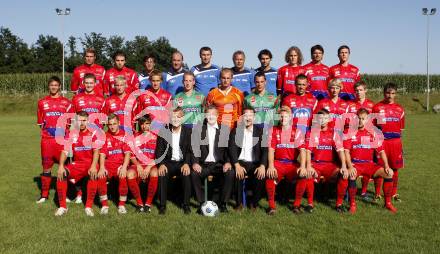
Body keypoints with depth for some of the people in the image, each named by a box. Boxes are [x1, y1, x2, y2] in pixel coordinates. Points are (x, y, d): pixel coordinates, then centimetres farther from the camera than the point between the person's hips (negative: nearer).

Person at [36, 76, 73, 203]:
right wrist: (47, 131, 2)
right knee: (46, 167, 5)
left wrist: (64, 132, -4)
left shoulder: (66, 102, 6)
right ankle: (44, 195, 16)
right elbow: (40, 122, 13)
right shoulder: (42, 102, 11)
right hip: (47, 140, 1)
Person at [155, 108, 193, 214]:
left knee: (187, 174, -31)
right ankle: (162, 204, -15)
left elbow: (190, 150, -2)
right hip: (169, 163, 1)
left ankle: (186, 204, -16)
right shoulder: (163, 132, 3)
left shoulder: (188, 132, 2)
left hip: (183, 162, 0)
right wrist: (161, 164, -17)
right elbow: (159, 150, 1)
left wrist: (187, 163, -19)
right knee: (162, 174, -29)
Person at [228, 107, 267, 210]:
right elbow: (232, 149, -5)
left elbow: (265, 150, -2)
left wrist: (262, 165, -20)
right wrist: (237, 165, -22)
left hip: (255, 163, 1)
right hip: (240, 162, 0)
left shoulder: (260, 131, 8)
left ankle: (254, 203, -7)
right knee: (237, 174, -32)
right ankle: (239, 202, -11)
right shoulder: (235, 131, 7)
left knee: (261, 175, -30)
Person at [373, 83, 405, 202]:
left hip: (395, 142, 3)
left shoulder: (399, 109, 10)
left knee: (395, 168, 7)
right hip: (381, 141, -3)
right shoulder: (377, 107, 1)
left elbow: (401, 128, 14)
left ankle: (394, 193, 22)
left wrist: (398, 139, 6)